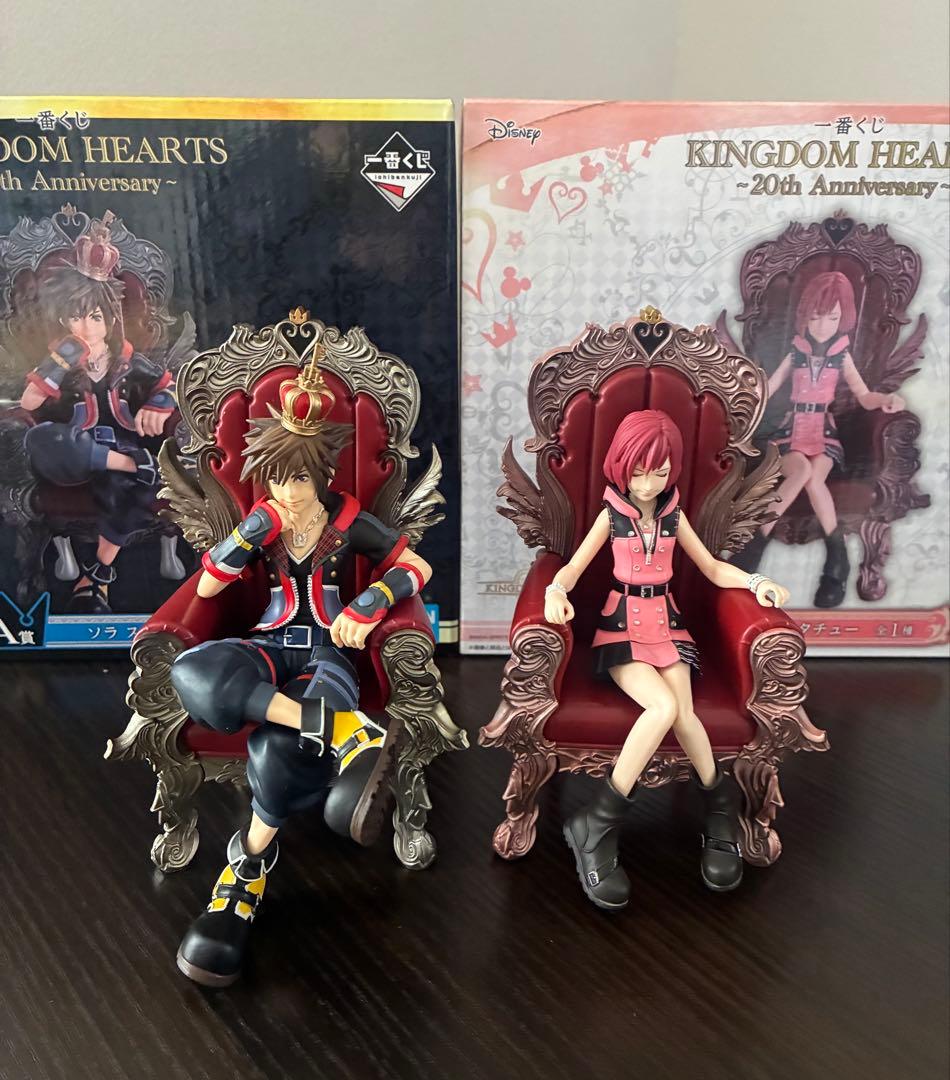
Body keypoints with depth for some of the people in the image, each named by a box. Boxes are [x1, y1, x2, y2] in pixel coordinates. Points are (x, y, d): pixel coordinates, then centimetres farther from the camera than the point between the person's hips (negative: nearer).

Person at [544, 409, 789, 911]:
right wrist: (556, 592, -24)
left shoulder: (673, 515, 8)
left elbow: (713, 568, 14)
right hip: (622, 624, -3)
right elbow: (574, 567, -2)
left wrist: (756, 581, -4)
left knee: (682, 712, -25)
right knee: (665, 707, -30)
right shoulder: (611, 513, 2)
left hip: (666, 621, 3)